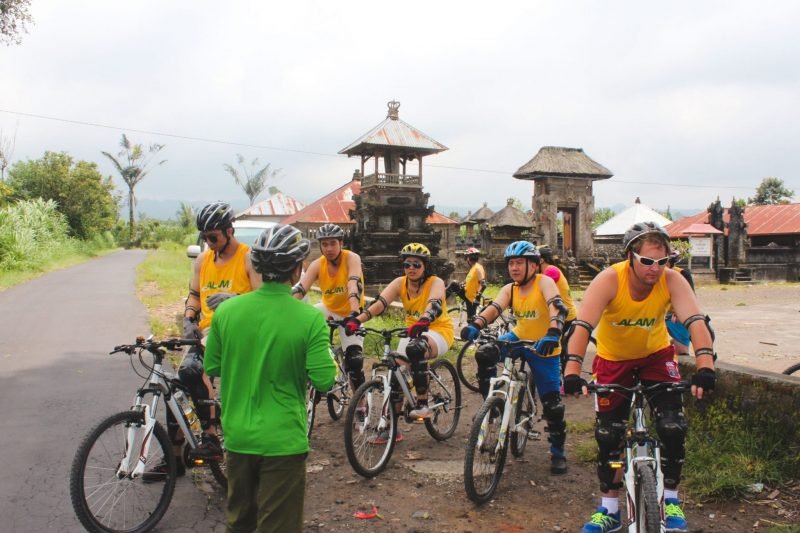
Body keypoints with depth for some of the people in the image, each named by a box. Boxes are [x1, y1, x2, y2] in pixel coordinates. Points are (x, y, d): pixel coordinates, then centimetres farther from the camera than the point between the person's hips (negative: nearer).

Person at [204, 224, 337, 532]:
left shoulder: (226, 310, -6)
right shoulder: (310, 318, -17)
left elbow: (212, 368, 4)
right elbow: (323, 381, -16)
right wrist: (329, 358, 4)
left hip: (237, 436, 4)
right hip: (283, 441, -4)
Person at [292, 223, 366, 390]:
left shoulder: (351, 258, -24)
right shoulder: (317, 264, -15)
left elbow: (354, 285, -39)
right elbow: (299, 289, -25)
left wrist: (354, 314, -55)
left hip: (349, 313, -3)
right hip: (328, 309, 3)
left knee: (354, 361, -11)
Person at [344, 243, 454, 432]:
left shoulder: (435, 283, -17)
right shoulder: (400, 283, -7)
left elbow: (435, 305, -37)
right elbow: (380, 302, -23)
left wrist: (423, 322, -60)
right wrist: (358, 319, -41)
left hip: (438, 331, -5)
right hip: (413, 332, 5)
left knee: (415, 349, -36)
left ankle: (423, 405, -24)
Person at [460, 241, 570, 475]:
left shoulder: (544, 282, -18)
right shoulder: (509, 289, -5)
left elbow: (557, 307, -36)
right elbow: (494, 308, -22)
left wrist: (553, 334, -54)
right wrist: (475, 325, -43)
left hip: (544, 349, -4)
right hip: (519, 338, 4)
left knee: (553, 406, -1)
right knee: (484, 354, -25)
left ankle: (558, 453, 20)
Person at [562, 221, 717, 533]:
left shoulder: (671, 280, -25)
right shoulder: (609, 280, -30)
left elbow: (696, 321, -36)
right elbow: (583, 326, -39)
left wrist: (705, 367, -51)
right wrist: (572, 371, -52)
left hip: (656, 355, 1)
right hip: (613, 360, -1)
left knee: (673, 427, -13)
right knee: (607, 436, 1)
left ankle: (670, 500, 11)